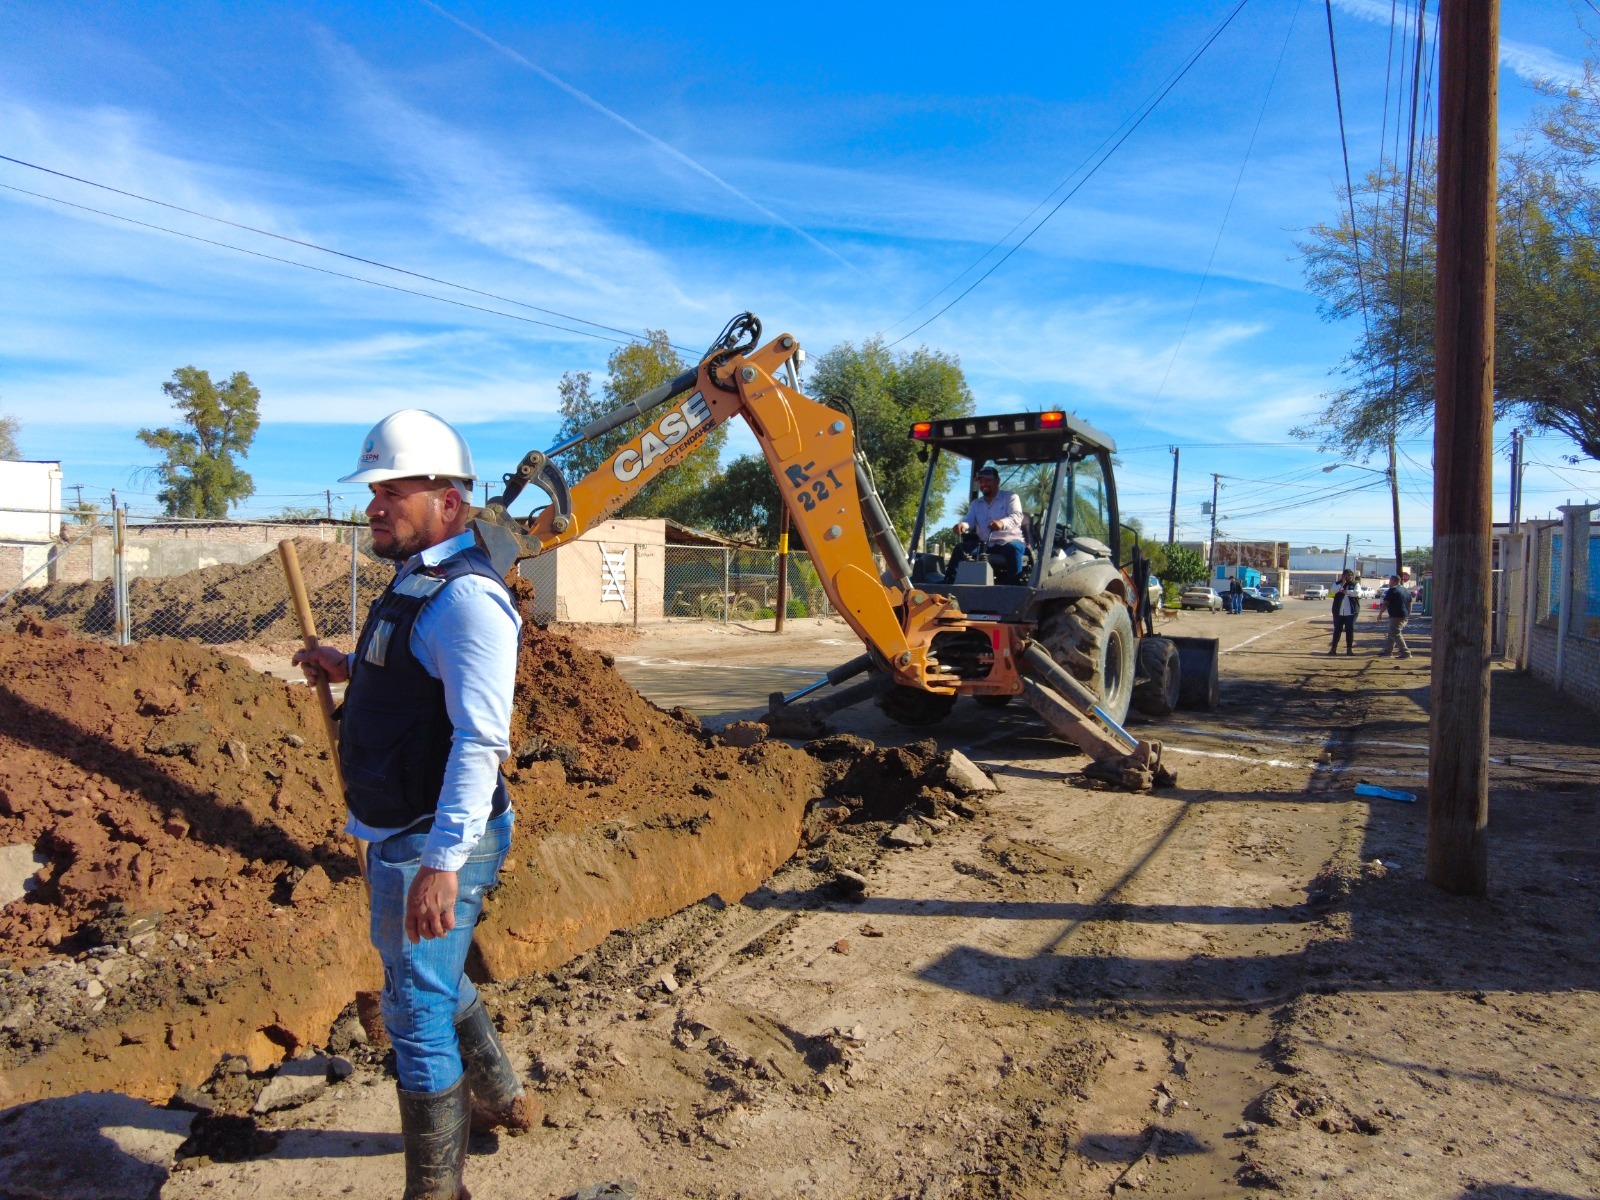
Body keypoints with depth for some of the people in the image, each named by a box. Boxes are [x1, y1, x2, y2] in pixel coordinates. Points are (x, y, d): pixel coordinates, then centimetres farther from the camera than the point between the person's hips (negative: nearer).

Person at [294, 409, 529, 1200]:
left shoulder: (466, 598, -22)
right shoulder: (415, 584, 10)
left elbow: (480, 741, -30)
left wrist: (443, 861, -34)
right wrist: (350, 670, 14)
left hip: (432, 845, -11)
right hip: (399, 835, 11)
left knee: (417, 1009, 1)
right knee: (429, 980, 26)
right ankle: (500, 1098, 47)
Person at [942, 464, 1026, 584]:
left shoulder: (1010, 497, 5)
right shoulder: (975, 503, 18)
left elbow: (1016, 517, -14)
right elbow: (969, 520, 1)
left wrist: (1002, 523, -40)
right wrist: (962, 525, -29)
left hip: (1008, 542, -4)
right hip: (984, 544, 4)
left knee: (1013, 549, -37)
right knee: (960, 549, -18)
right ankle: (949, 583, -23)